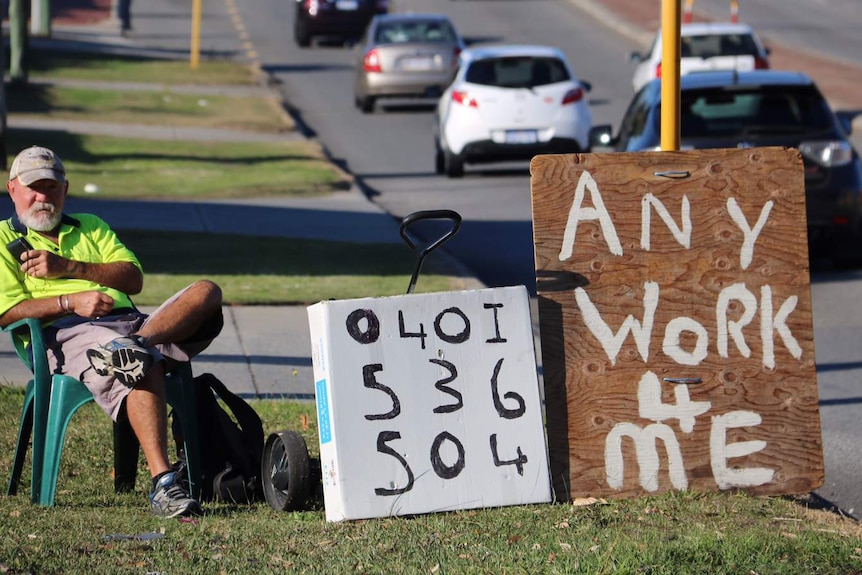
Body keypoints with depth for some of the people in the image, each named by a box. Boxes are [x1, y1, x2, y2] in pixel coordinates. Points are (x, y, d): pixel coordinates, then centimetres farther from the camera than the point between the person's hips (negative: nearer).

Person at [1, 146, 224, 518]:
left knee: (206, 292, -23)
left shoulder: (91, 227, 32)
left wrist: (68, 268, 2)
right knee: (145, 367, -39)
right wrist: (72, 301, -12)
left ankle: (137, 345, -48)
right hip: (68, 335, -5)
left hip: (129, 320, 6)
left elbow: (134, 279, 15)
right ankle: (163, 484, -49)